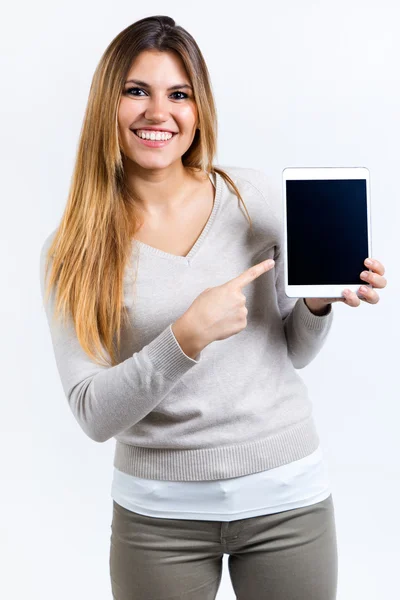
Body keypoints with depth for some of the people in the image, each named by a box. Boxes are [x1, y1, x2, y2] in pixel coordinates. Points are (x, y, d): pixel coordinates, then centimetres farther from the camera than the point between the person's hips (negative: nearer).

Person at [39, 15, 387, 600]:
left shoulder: (251, 193, -3)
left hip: (287, 493, 2)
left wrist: (319, 300, -14)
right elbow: (94, 415, -13)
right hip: (160, 512, -1)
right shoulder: (72, 250, -8)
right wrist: (188, 336, -26)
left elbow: (293, 352, 6)